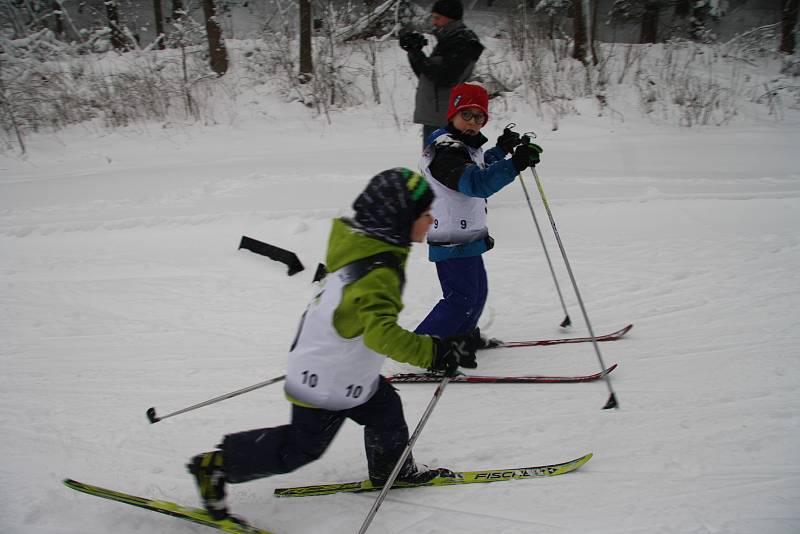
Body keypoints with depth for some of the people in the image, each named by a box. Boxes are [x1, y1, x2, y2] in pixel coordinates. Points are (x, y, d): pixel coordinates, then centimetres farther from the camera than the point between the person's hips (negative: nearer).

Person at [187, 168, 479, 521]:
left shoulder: (358, 242, -4)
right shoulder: (379, 273, -33)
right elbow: (382, 333, -43)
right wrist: (436, 352, -43)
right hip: (329, 385, -9)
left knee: (385, 411, 21)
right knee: (302, 447, 8)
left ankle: (392, 470, 44)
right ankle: (217, 466, 18)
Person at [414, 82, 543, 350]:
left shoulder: (463, 146, 9)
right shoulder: (446, 152, -24)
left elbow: (479, 167, 31)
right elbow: (476, 183, -41)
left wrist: (501, 150, 17)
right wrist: (513, 164, -51)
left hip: (467, 237, 10)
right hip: (454, 243, -10)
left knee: (477, 290, 24)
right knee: (461, 297, -7)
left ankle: (464, 335, 44)